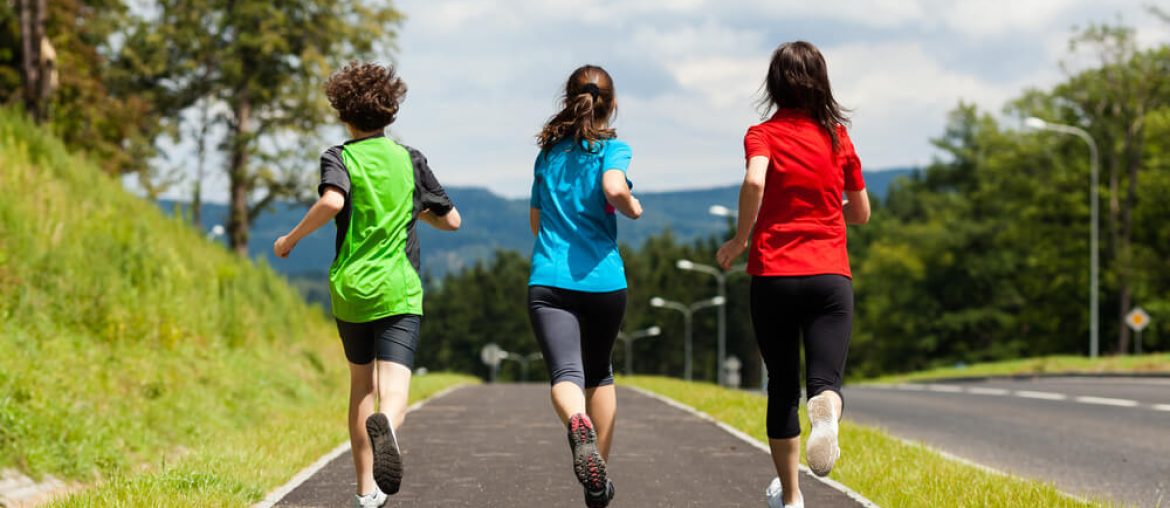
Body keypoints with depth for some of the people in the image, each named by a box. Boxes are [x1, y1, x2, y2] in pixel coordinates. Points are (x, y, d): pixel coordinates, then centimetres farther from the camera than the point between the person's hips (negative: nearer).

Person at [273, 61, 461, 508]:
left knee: (362, 384, 20)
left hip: (349, 288, 1)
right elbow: (451, 221, 14)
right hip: (399, 291, -1)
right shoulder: (410, 160, 8)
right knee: (393, 394, -13)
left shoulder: (339, 158, 0)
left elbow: (332, 201, -22)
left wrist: (290, 239, -9)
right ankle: (385, 423, -49)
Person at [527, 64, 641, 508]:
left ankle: (579, 424, -48)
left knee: (565, 374, -13)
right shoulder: (612, 148, 1)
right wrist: (633, 207, -1)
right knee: (600, 374, 20)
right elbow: (614, 188, -21)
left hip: (547, 282, 1)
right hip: (602, 280, -1)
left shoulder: (548, 153, 15)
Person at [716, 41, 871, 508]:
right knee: (824, 379, -4)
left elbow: (755, 180, -21)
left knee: (782, 387, 13)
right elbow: (861, 213, 17)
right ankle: (826, 413, -42)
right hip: (831, 274, 1)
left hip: (774, 276, -1)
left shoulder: (763, 134, 0)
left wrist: (740, 240, -9)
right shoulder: (838, 138, 10)